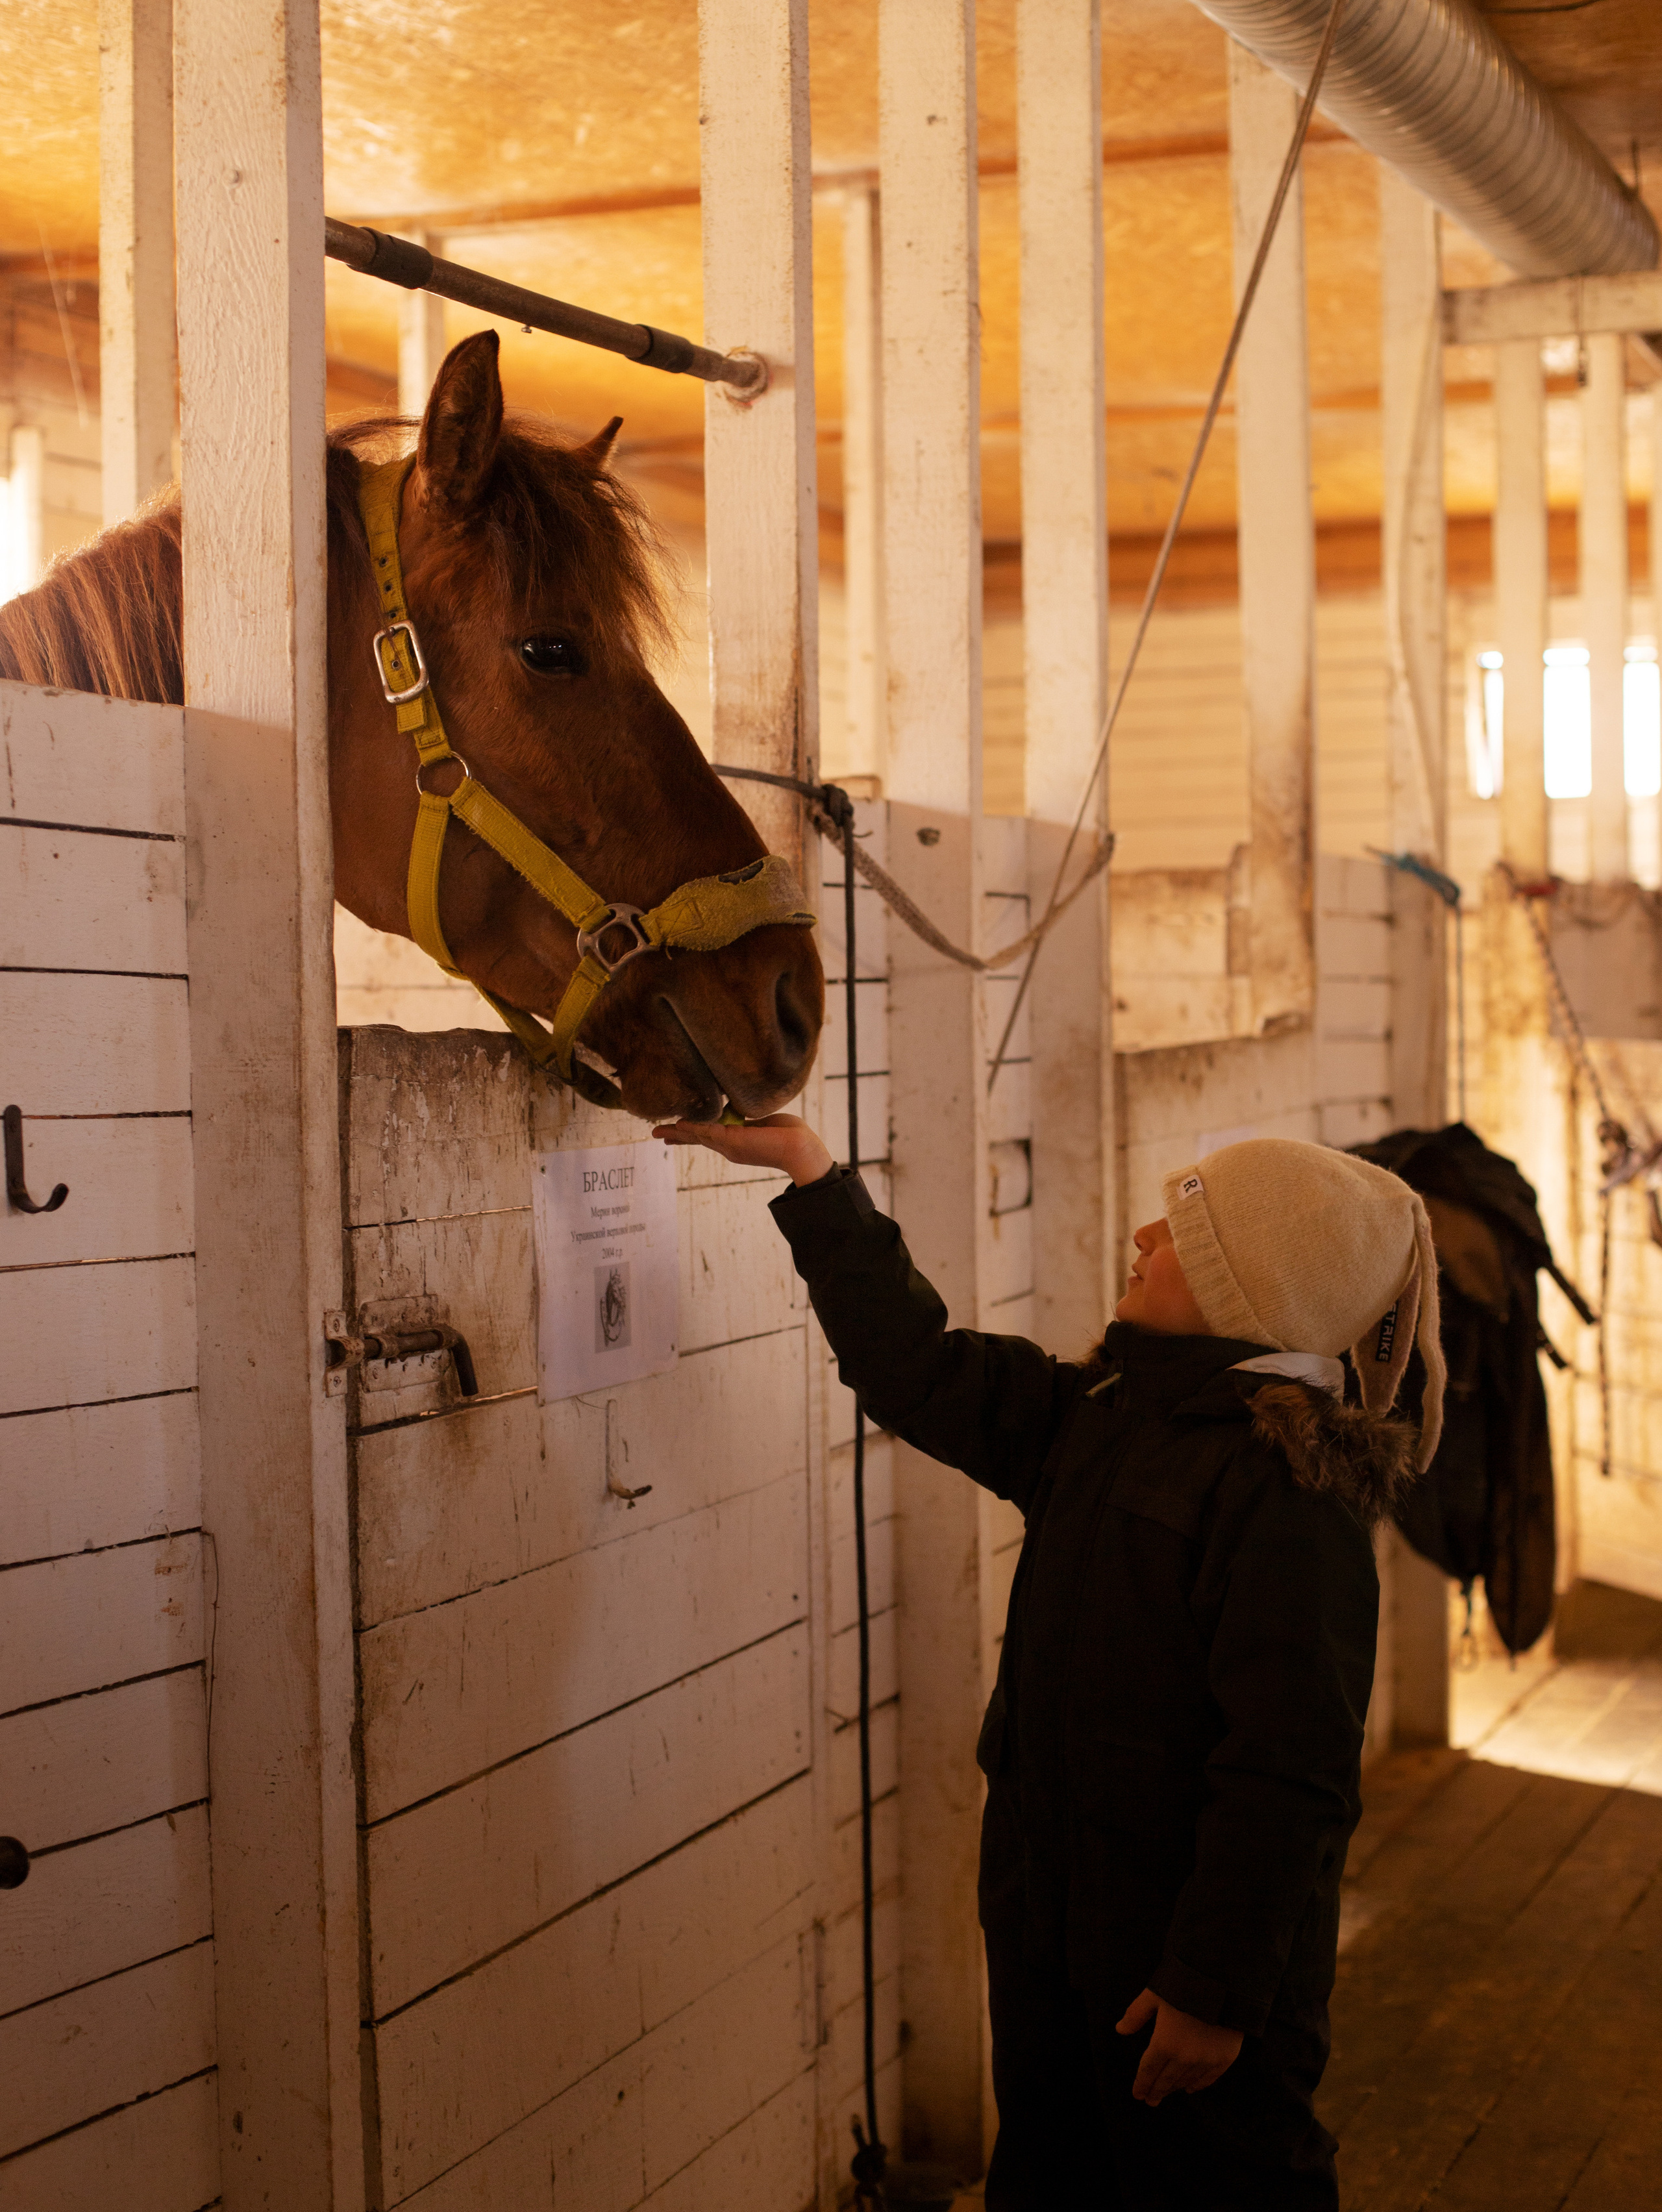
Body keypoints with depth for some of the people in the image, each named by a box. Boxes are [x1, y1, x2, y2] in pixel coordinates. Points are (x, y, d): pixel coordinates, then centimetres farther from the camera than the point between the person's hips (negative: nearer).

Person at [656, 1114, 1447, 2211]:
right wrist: (812, 1177, 10)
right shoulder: (1097, 1414, 5)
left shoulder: (1286, 1491, -23)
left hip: (1192, 1960, -9)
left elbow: (1289, 1771, -25)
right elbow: (918, 1369, 12)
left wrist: (1219, 1987, -23)